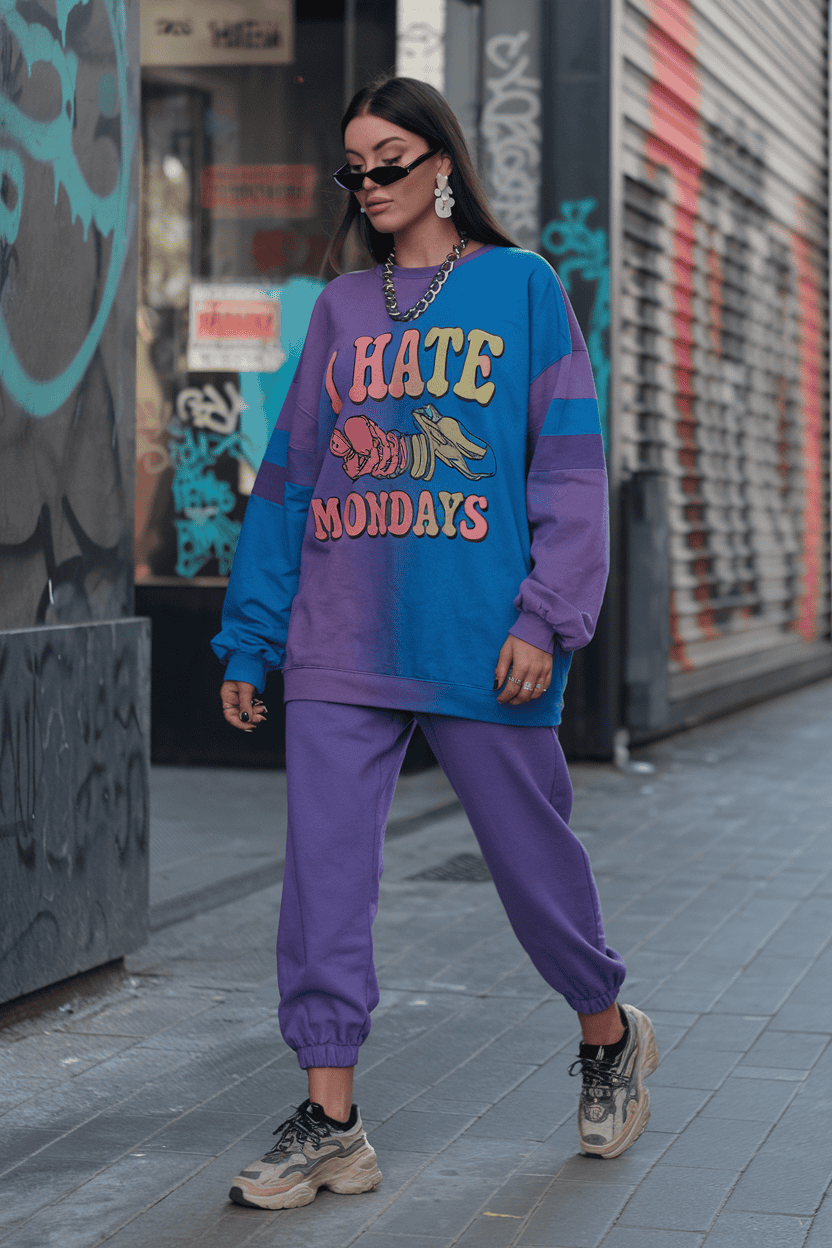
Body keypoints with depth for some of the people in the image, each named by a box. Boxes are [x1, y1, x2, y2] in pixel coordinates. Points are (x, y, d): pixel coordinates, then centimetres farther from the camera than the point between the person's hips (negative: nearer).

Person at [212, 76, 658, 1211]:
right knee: (324, 872, -3)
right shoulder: (341, 309, 14)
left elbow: (569, 465, -1)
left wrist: (545, 616, -11)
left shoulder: (521, 287, 3)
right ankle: (331, 1124, 3)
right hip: (340, 647, 4)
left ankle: (610, 1036, 33)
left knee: (530, 852, 7)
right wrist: (250, 637, 9)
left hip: (479, 640, -3)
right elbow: (290, 475, 14)